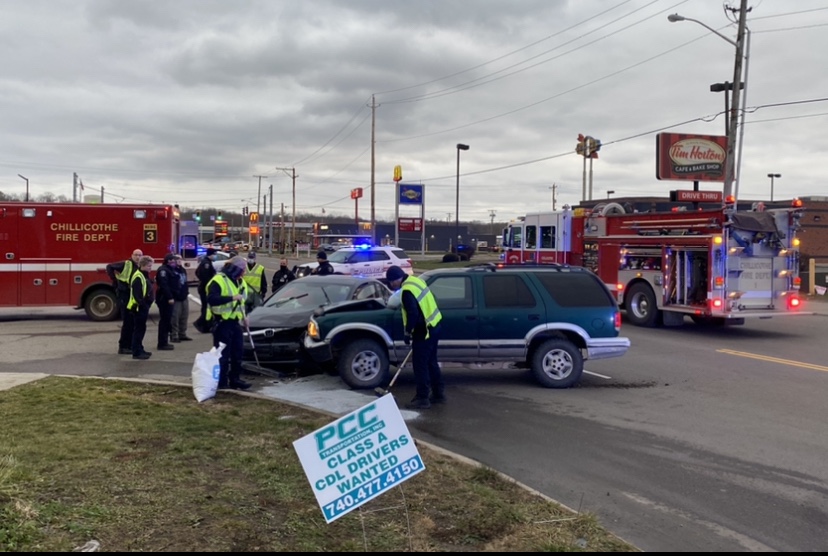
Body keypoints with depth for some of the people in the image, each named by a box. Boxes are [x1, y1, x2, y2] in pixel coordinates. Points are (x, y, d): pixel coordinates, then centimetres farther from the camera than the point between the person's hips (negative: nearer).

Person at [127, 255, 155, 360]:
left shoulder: (145, 276, 15)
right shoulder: (138, 277, -17)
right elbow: (137, 294, -25)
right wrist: (142, 304, -27)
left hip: (143, 307, 10)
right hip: (139, 307, -10)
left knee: (141, 329, 16)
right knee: (139, 329, -6)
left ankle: (140, 349, 25)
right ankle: (136, 352, -2)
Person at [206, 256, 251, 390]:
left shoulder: (239, 281, 14)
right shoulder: (218, 280, -14)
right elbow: (211, 299, -28)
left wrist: (243, 315, 13)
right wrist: (232, 297, -32)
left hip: (235, 322, 8)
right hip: (222, 322, -8)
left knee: (238, 352, 11)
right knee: (223, 354, -4)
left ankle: (235, 379, 21)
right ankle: (221, 382, 4)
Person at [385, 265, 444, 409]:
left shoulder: (407, 291, -20)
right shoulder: (416, 281, 11)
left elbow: (412, 314, -25)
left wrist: (408, 333, -12)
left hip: (424, 331, -10)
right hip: (433, 326, 10)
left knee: (420, 364, -2)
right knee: (431, 361, 19)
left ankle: (422, 399, 4)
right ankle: (439, 393, 26)